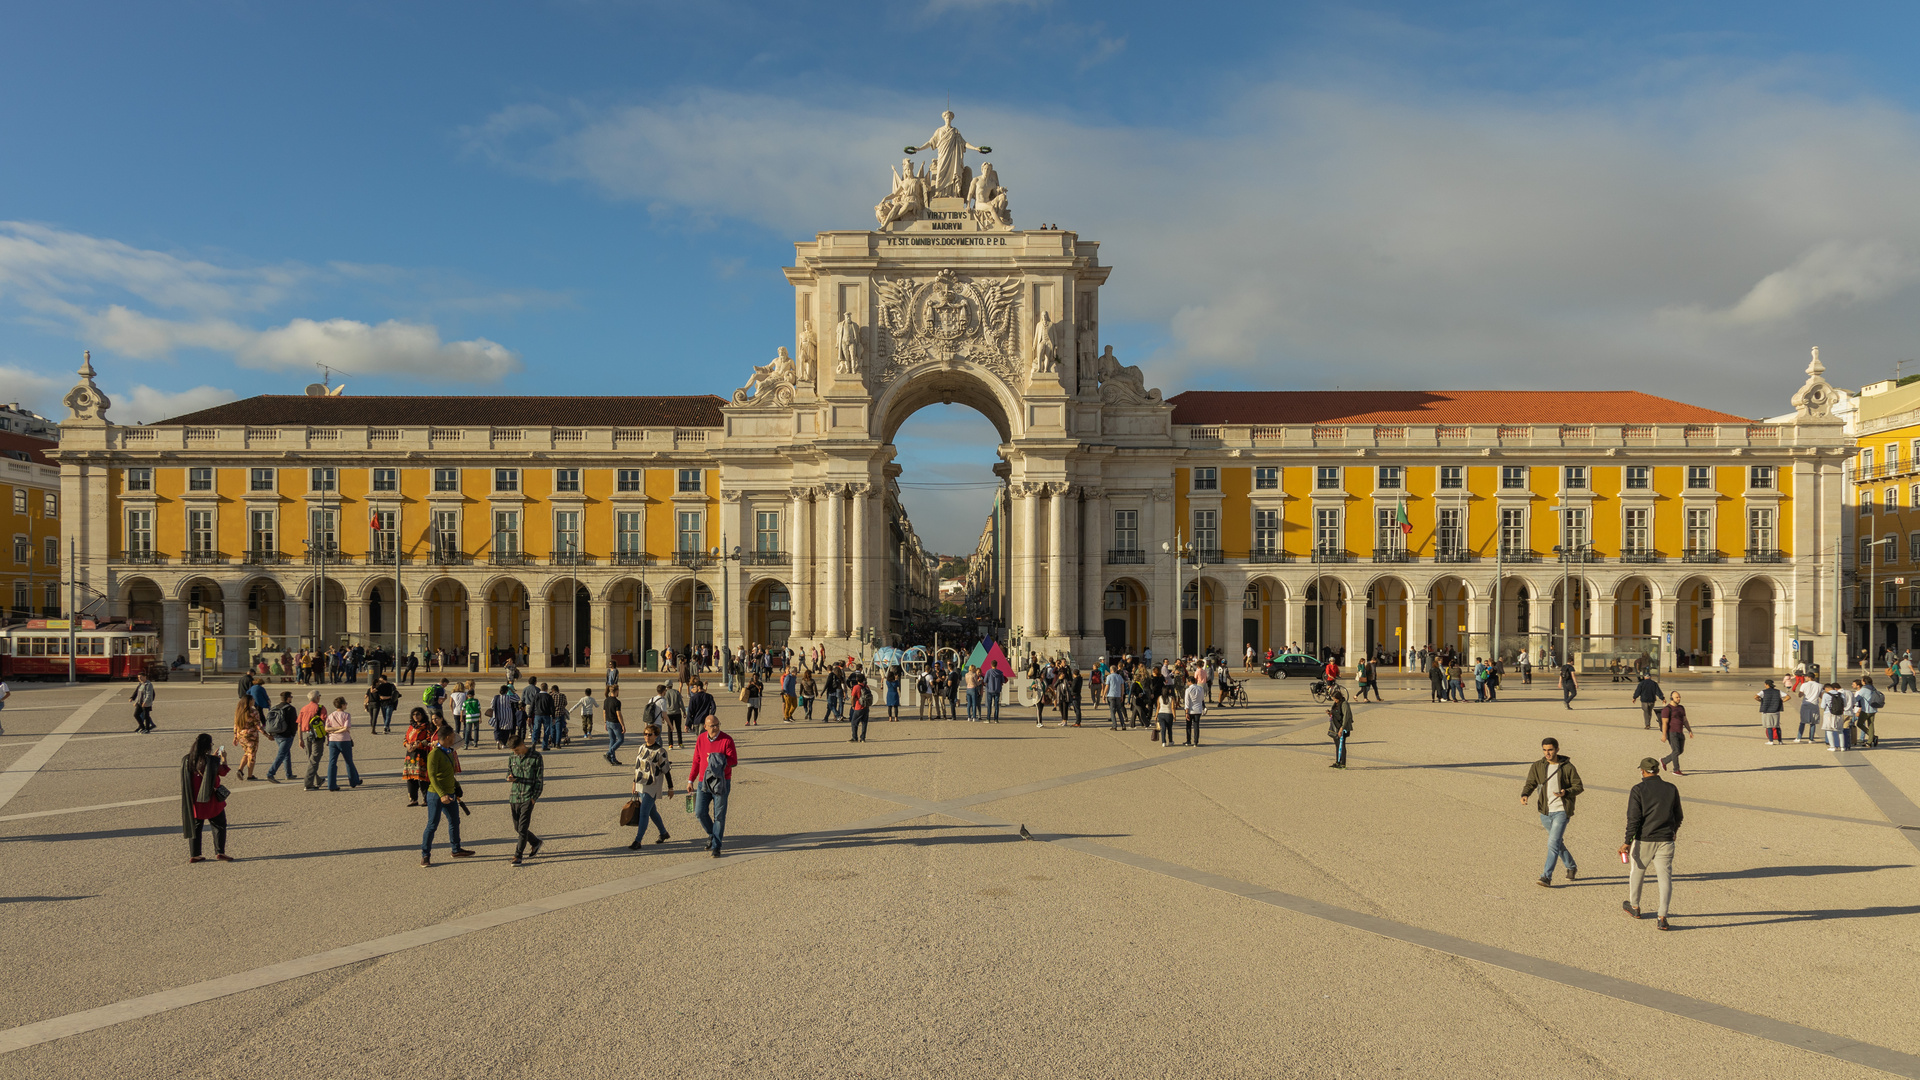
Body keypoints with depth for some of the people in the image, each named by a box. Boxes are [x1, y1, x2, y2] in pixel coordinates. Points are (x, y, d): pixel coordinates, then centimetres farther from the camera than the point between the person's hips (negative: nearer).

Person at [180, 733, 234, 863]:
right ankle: (219, 852, 3)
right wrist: (224, 759, 13)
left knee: (195, 826, 15)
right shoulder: (211, 761, -18)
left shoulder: (187, 760, -3)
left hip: (193, 800, 5)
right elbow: (223, 772, -3)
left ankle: (193, 855, 15)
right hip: (210, 800, -5)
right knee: (219, 824, 8)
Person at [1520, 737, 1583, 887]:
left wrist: (1566, 793, -22)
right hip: (1545, 812, 5)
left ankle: (1546, 877, -12)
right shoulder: (1537, 766, 2)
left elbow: (1579, 787, -2)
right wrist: (1524, 795, -18)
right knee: (1557, 842, 20)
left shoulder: (1567, 767, -7)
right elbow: (1530, 784, 3)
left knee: (1553, 844, -13)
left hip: (1561, 811, -5)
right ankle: (1571, 867, 43)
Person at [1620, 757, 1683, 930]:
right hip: (1665, 841, 3)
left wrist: (1627, 842, -9)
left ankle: (1634, 907, 34)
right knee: (1665, 877, 3)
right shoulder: (1671, 789, 3)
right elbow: (1678, 816, 13)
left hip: (1643, 840, -2)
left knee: (1637, 871, 17)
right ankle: (1662, 917, -4)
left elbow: (1633, 818, -14)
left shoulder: (1638, 790, -9)